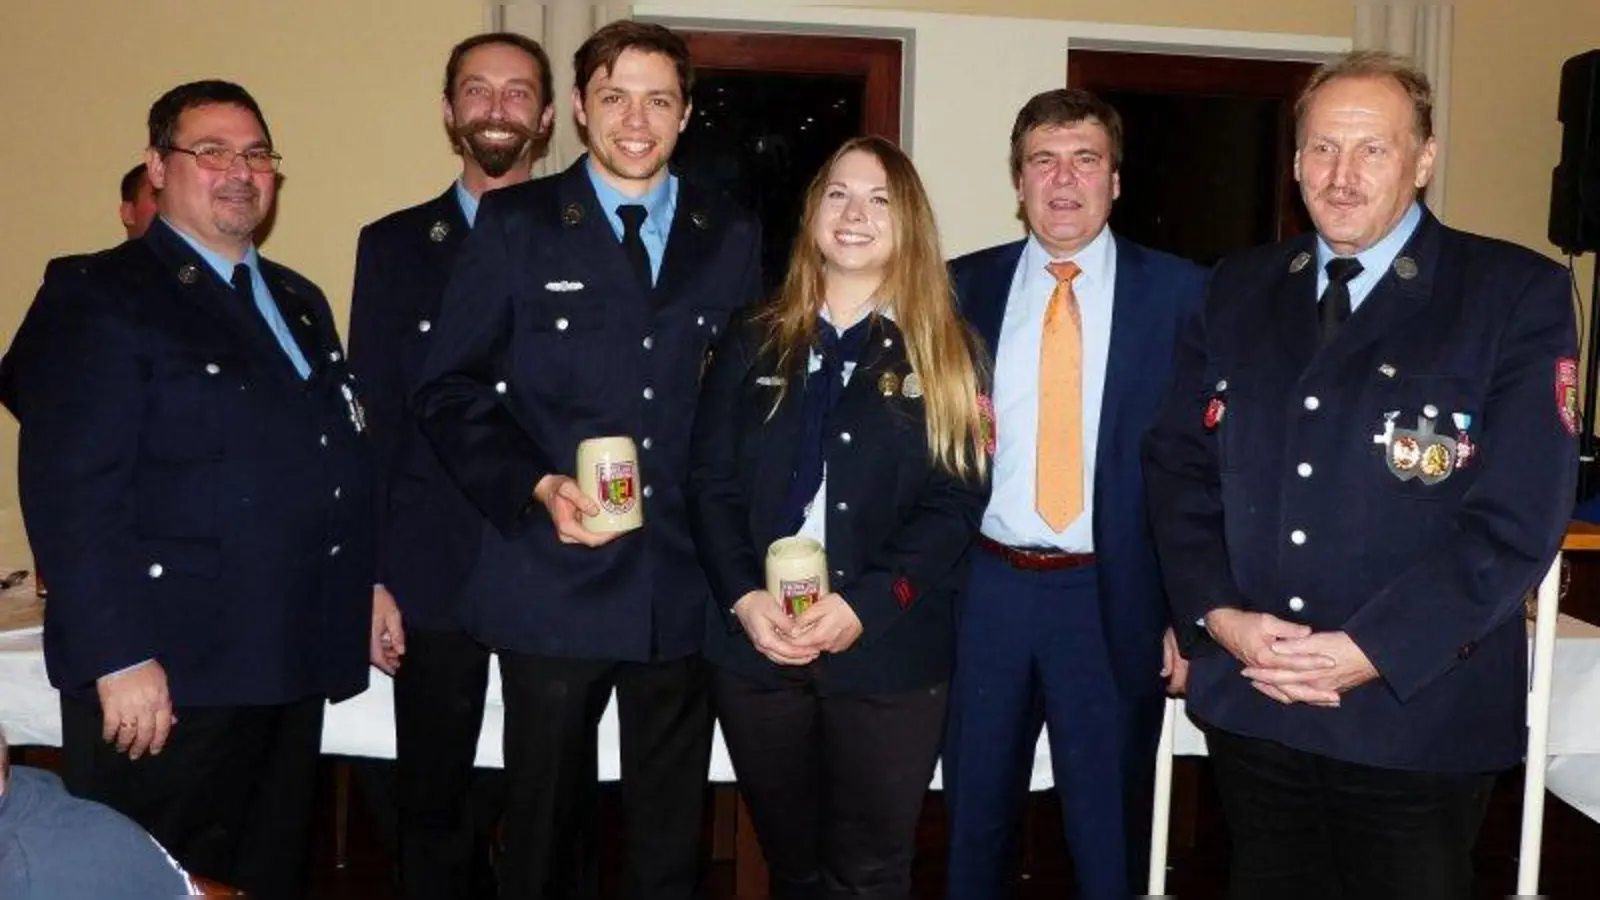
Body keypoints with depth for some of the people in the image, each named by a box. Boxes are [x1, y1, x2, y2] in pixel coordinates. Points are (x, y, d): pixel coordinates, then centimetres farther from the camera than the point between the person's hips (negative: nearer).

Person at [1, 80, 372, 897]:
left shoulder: (299, 301, 16)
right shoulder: (97, 294, -7)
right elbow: (71, 492, -16)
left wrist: (366, 585, 11)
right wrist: (119, 658, -20)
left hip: (290, 667, 7)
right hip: (165, 677, -7)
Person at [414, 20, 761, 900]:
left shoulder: (731, 236, 8)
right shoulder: (515, 221, 1)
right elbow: (450, 388, -1)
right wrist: (539, 486, -15)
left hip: (687, 584, 2)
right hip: (554, 580, -2)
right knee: (547, 826, 12)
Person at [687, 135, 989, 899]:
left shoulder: (945, 354, 2)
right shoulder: (753, 344, 9)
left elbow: (957, 501, -6)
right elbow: (709, 481, 3)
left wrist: (863, 605, -18)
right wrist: (742, 595, -13)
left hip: (889, 653, -2)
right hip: (757, 646, 3)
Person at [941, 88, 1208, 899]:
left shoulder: (1179, 292, -2)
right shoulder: (964, 286, 4)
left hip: (1115, 597, -2)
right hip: (986, 588, 2)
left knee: (1110, 828, 13)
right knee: (974, 818, 16)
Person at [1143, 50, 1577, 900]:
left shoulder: (1518, 295, -6)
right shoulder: (1237, 290, 7)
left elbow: (1518, 516, -12)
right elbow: (1177, 463, 4)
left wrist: (1372, 652, -17)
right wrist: (1218, 614, -10)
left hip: (1418, 712, -3)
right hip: (1249, 701, 3)